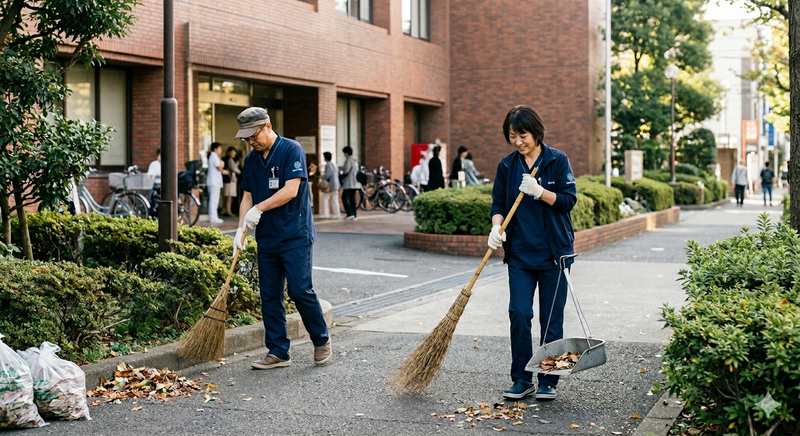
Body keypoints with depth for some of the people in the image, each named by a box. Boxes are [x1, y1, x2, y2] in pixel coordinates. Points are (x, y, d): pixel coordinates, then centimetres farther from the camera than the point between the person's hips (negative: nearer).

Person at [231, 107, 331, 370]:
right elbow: (247, 197, 13)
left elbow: (291, 190, -17)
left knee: (300, 290, -9)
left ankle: (322, 341, 12)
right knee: (269, 296, 6)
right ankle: (278, 352, 13)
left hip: (295, 236, -6)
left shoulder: (291, 150, -9)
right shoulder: (251, 159, 11)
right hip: (267, 238, 7)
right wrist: (241, 230, 1)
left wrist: (259, 208, -17)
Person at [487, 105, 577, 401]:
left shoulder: (557, 161, -2)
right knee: (519, 314, -4)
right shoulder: (507, 166, 6)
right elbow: (498, 204, 7)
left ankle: (548, 381, 14)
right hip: (519, 252, 2)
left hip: (554, 252, -2)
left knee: (551, 318, 3)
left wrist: (538, 191, -21)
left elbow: (569, 199, -7)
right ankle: (521, 379, 7)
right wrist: (497, 227, -12)